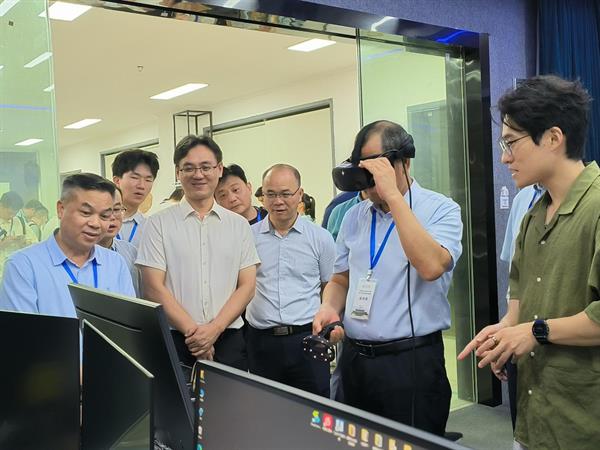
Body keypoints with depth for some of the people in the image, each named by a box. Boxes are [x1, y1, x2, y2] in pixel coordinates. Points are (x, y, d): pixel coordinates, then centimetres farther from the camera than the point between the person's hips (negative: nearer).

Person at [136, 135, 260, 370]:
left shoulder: (239, 225, 7)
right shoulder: (158, 224, 1)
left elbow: (247, 286, 3)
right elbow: (154, 288, -4)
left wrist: (215, 328, -10)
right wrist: (192, 331, -12)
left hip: (228, 340, 2)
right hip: (175, 341, -1)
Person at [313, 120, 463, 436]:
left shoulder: (441, 209, -7)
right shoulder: (354, 217, 9)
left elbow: (431, 267, -26)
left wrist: (392, 195, -24)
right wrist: (329, 309, -5)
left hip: (412, 362, -5)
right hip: (355, 359, 6)